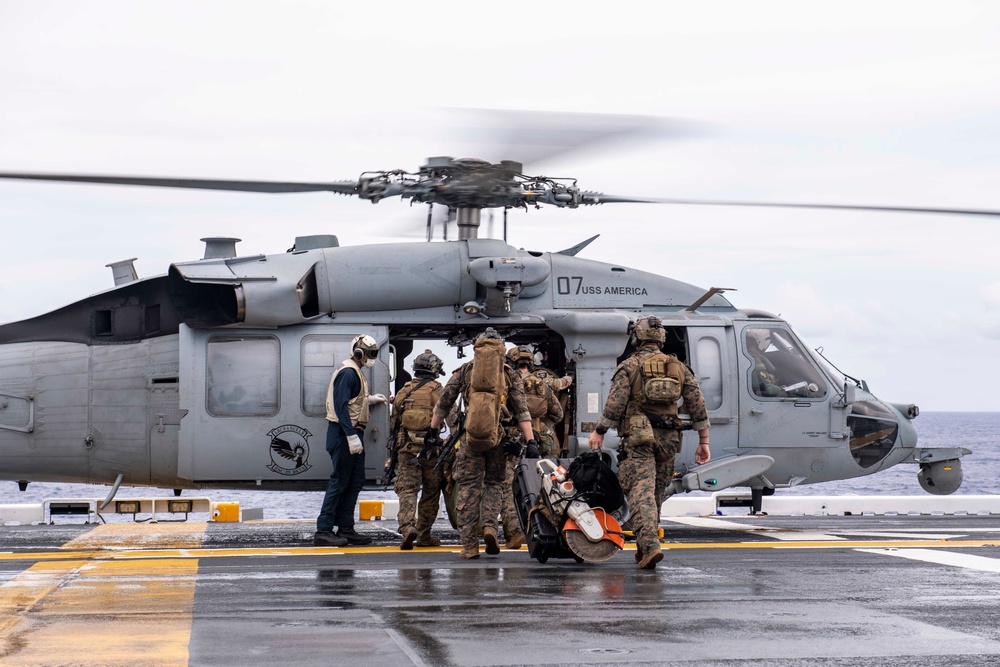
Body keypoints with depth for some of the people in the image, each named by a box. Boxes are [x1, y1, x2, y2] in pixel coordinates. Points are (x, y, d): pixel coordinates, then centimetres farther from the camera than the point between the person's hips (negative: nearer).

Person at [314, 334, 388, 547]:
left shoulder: (355, 373, 18)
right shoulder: (347, 373, -14)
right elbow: (341, 406, -22)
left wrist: (370, 400, 23)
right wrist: (351, 436, -27)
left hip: (352, 433, 11)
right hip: (344, 433, -11)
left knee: (356, 480, 11)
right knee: (339, 481, -9)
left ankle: (346, 529, 16)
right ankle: (323, 531, -7)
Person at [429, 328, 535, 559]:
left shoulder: (465, 370, 10)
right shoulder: (510, 374, 10)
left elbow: (444, 403, 12)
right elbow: (521, 410, 2)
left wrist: (433, 431, 21)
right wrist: (530, 440, -1)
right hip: (499, 437, 1)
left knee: (468, 488, 2)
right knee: (493, 484, 16)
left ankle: (469, 545, 0)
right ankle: (490, 525, -8)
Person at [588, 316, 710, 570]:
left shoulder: (629, 366, 1)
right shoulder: (679, 367, 14)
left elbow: (614, 405, -7)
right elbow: (698, 405, 11)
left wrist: (599, 432, 3)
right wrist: (703, 441, 14)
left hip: (638, 437, -4)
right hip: (668, 439, 4)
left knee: (641, 492, -11)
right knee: (656, 493, 15)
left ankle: (650, 545, -28)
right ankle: (644, 549, 22)